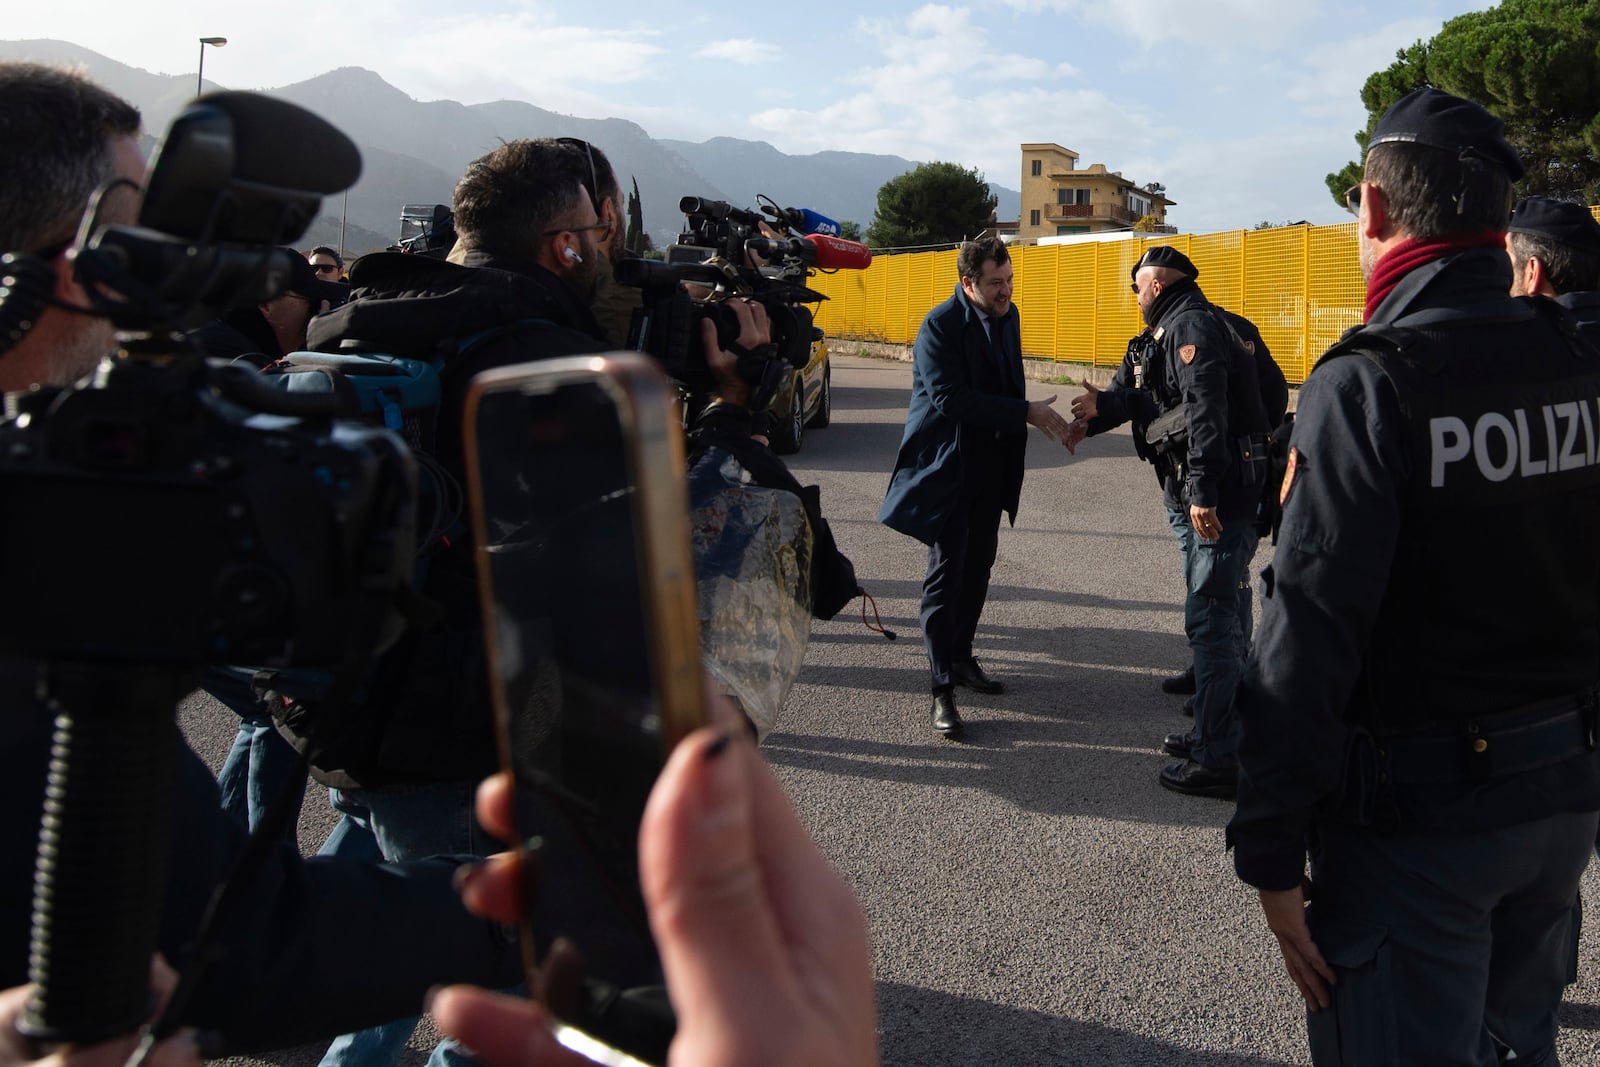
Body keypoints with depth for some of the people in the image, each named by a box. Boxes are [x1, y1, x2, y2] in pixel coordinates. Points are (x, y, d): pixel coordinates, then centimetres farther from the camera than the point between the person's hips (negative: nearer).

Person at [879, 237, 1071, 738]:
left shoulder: (1008, 316, 7)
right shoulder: (940, 326, -17)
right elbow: (951, 399, -26)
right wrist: (1025, 413, -25)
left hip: (992, 464, 7)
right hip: (948, 465, -7)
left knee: (978, 565, 14)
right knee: (947, 572, -6)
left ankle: (961, 656, 30)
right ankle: (942, 688, -2)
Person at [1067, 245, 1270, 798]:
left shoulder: (1192, 326, -11)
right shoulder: (1167, 332, 23)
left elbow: (1206, 410, -24)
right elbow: (1130, 388, 12)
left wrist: (1204, 492, -30)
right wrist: (1100, 408, -10)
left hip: (1218, 499, -11)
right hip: (1191, 495, 11)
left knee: (1211, 620, -10)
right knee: (1223, 614, 18)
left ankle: (1215, 760, -6)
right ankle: (1217, 731, 32)